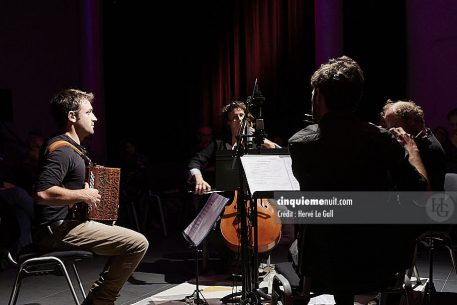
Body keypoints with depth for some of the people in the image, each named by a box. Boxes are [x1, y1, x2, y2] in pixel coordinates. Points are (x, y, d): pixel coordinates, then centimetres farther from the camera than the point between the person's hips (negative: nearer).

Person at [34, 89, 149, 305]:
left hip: (67, 224, 11)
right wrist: (83, 195, -20)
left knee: (126, 238, 23)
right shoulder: (61, 150, -16)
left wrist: (88, 191, 19)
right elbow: (43, 193, -30)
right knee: (138, 243, -17)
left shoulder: (72, 148, 17)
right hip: (58, 230, -11)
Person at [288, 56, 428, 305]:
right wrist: (411, 148, 17)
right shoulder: (382, 139, -12)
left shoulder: (299, 143, -12)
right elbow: (421, 191, -1)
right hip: (380, 265, 1)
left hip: (323, 266, 0)